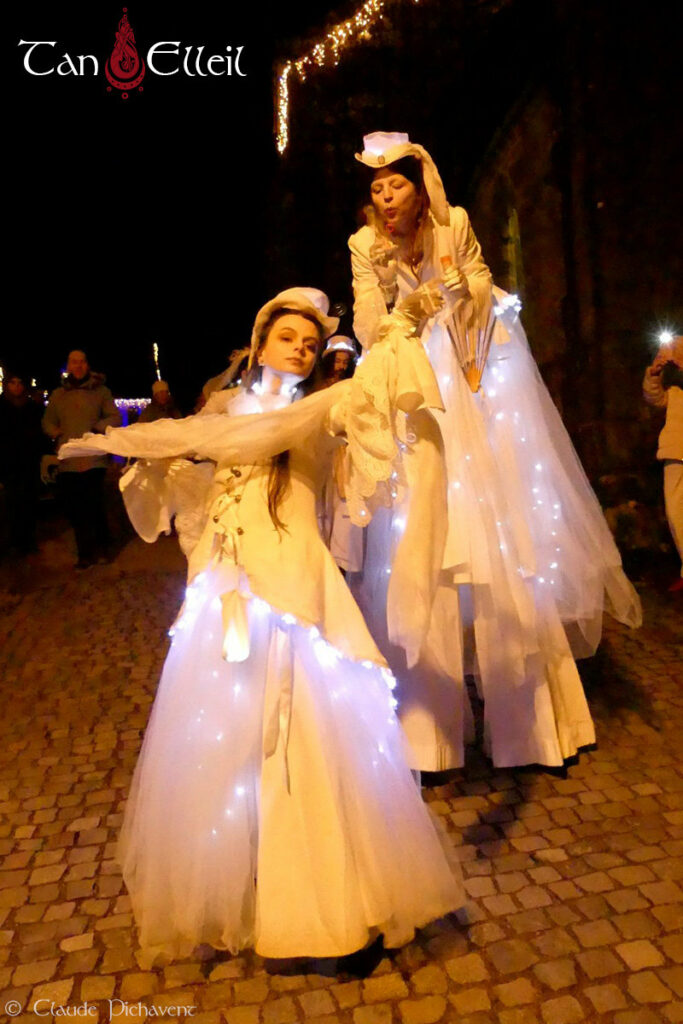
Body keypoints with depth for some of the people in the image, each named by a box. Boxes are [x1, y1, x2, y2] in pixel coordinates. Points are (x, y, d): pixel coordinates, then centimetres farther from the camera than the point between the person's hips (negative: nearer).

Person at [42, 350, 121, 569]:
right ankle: (85, 553, 17)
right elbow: (47, 422, 20)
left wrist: (98, 428, -14)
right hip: (67, 462, 3)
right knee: (73, 509, 4)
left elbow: (115, 417, 3)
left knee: (93, 507, -8)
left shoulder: (100, 391, 7)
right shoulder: (58, 395, 15)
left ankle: (101, 548, 13)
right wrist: (57, 434, 0)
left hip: (93, 459, -3)